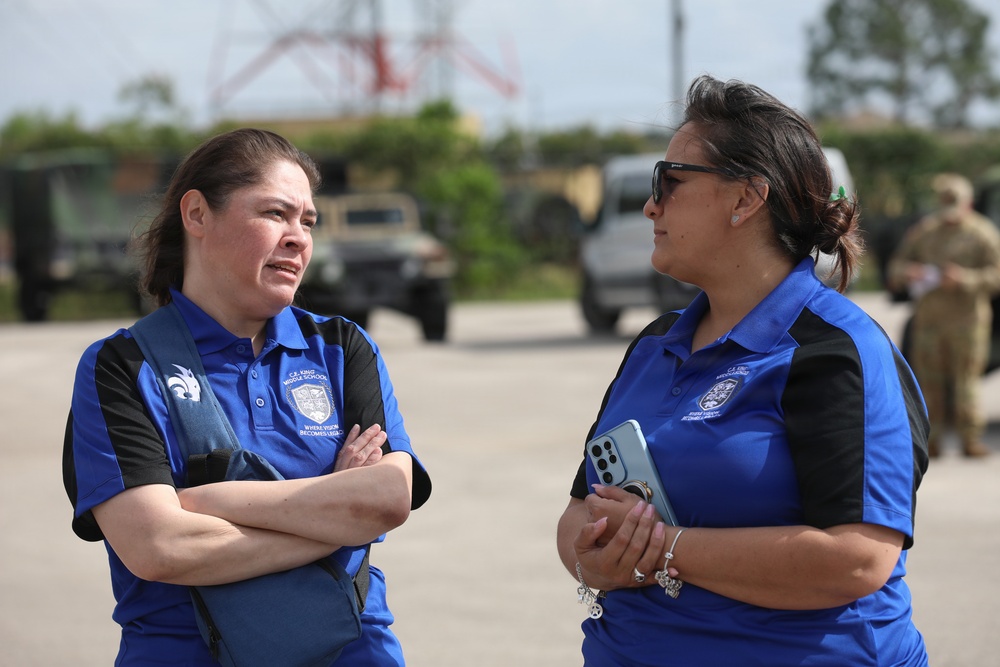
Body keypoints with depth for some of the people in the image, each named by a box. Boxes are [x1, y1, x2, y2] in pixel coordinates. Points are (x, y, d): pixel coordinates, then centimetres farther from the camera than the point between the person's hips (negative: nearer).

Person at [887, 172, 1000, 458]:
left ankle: (971, 438, -1)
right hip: (928, 314, 4)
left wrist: (964, 278, -18)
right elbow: (898, 261, 22)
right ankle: (931, 437, 7)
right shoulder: (925, 229, 15)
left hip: (967, 316, -4)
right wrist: (905, 272, -2)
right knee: (928, 377, 1)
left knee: (967, 378, -6)